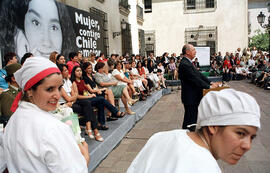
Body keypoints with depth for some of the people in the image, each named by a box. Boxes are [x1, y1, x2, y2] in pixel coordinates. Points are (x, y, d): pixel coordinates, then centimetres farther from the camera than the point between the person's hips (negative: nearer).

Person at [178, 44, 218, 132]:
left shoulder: (188, 63, 12)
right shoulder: (185, 64, -21)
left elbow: (199, 75, 13)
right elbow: (195, 79, -22)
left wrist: (210, 82, 5)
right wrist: (209, 86, -14)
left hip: (194, 96, 10)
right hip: (190, 98, -10)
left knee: (193, 118, 18)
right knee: (189, 120, 0)